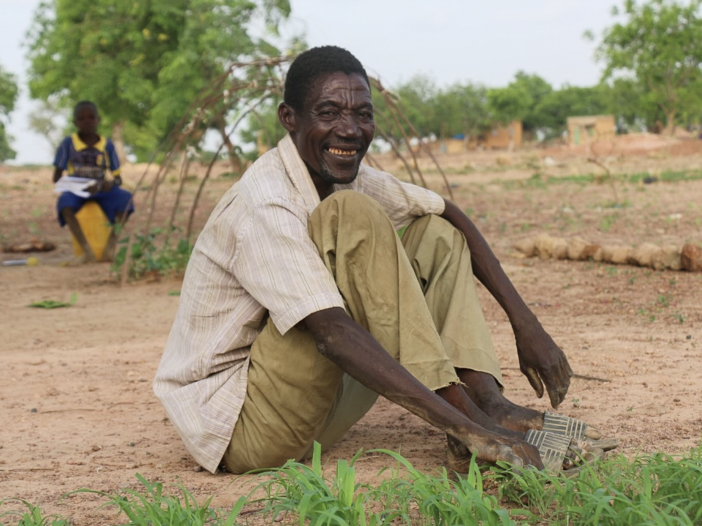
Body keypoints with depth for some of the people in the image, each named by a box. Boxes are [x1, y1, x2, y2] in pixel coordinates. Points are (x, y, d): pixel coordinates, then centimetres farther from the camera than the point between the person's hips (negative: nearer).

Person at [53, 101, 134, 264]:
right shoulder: (68, 144, 1)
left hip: (101, 192, 2)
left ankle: (111, 247, -28)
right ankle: (87, 251, -40)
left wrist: (111, 183, -19)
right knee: (64, 200, -37)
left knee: (125, 197, -29)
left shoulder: (107, 145, 6)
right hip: (76, 192, -2)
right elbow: (56, 178, -1)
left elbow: (118, 178, 7)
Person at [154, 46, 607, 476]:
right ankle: (469, 419, -24)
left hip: (307, 413, 9)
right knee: (350, 215, -25)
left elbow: (450, 215, 11)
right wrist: (461, 426, -38)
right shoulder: (264, 204, -23)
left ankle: (489, 402, -16)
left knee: (437, 236, 3)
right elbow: (333, 332, -34)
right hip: (235, 426, -9)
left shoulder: (347, 175, 3)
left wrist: (525, 322, -1)